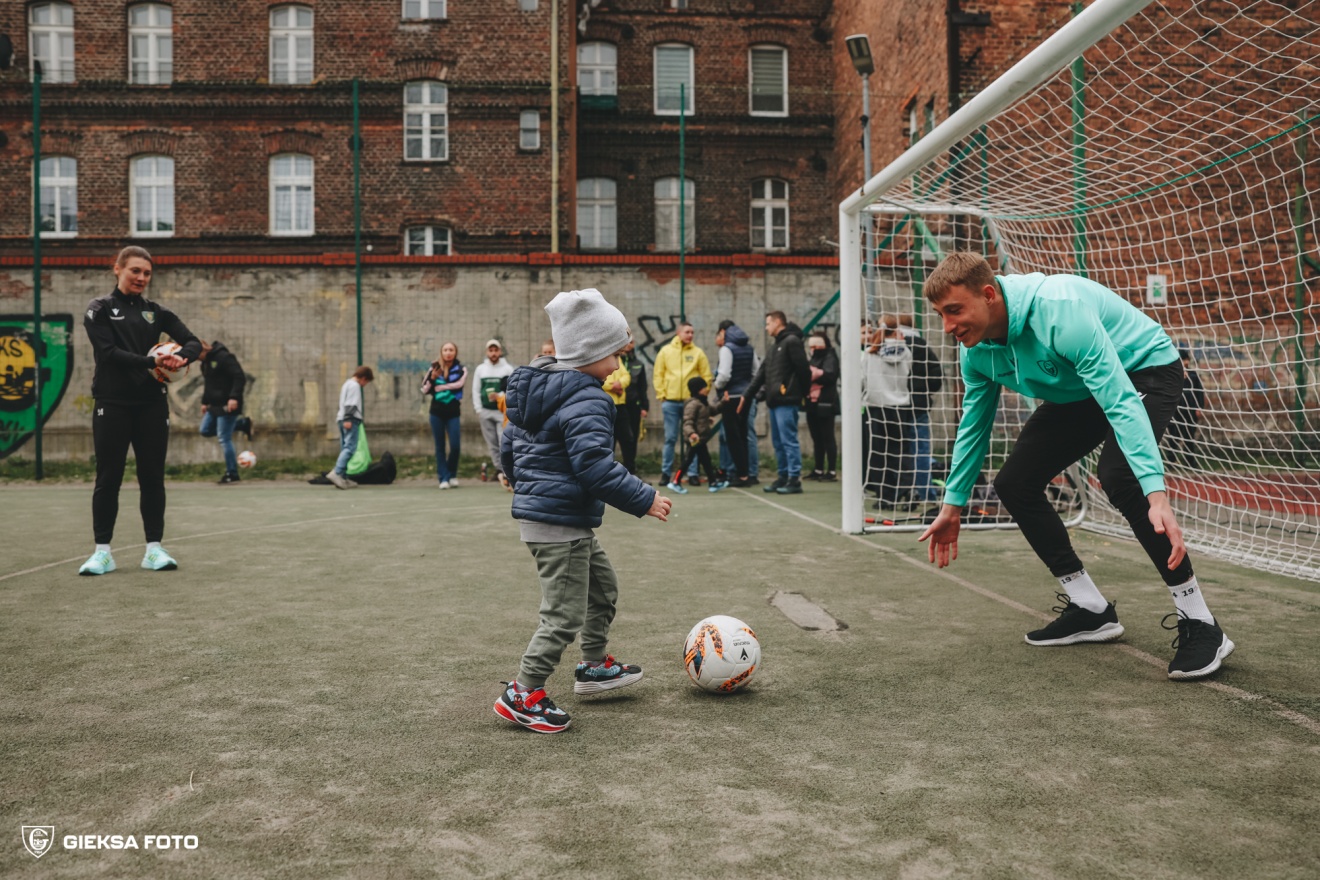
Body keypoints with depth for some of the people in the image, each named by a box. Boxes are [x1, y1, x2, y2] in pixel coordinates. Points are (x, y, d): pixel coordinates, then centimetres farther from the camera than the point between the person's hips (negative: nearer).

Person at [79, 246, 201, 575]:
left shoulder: (156, 312, 10)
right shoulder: (100, 309, 1)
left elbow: (193, 342, 1)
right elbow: (108, 352, -12)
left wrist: (180, 358, -21)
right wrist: (152, 361, -25)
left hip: (152, 404, 3)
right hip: (112, 404, -3)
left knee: (153, 477, 4)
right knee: (108, 477, 1)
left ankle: (154, 548, 11)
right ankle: (102, 550, 9)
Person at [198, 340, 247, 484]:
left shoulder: (224, 357, -16)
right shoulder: (206, 362, 13)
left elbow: (240, 377, -22)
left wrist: (234, 397, -29)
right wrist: (205, 402, 20)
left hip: (227, 406, -10)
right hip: (214, 405, 10)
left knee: (224, 439, -8)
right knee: (205, 431, 14)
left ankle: (232, 473, 3)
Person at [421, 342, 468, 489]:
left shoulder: (461, 369, 3)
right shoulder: (434, 369, 5)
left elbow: (459, 384, -15)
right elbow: (424, 391, 6)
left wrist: (439, 387, -9)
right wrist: (432, 378, -11)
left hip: (453, 412, -1)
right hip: (437, 412, 1)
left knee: (455, 446, -7)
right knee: (440, 446, 4)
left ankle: (452, 474, 16)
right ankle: (443, 478, 9)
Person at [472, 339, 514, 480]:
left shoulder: (508, 368, 3)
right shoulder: (480, 368, 11)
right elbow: (475, 390, 10)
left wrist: (500, 396, -14)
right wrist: (478, 410, 3)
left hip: (502, 410, -3)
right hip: (485, 411, 3)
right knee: (492, 443, 5)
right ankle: (498, 468, 11)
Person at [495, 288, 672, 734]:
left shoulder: (534, 388, 12)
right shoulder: (586, 401, -20)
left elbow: (509, 446, 20)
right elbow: (594, 465, -29)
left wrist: (524, 482, 35)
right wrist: (644, 500, -22)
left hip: (536, 509, 11)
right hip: (560, 521, -11)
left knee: (602, 586, 24)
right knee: (566, 613, -3)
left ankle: (595, 666, 37)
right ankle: (523, 694, 7)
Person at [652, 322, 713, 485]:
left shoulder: (698, 353, 5)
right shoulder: (665, 351, 6)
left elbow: (706, 377, 6)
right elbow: (658, 375, 6)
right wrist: (661, 395, -1)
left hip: (691, 402, 0)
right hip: (670, 402, 0)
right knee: (670, 439, 2)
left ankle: (693, 473, 4)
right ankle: (666, 473, 10)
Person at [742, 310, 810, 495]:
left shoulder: (791, 341, -6)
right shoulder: (774, 349, 23)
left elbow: (803, 369, -12)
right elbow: (761, 374, 22)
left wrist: (803, 394, -8)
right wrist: (747, 395, 18)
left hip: (787, 402, -9)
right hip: (774, 402, 9)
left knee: (789, 441, -9)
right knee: (778, 442, 11)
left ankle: (795, 480, -7)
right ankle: (783, 477, 18)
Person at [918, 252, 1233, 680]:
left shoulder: (1058, 310, -36)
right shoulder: (975, 351, -12)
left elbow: (1121, 402, -42)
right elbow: (973, 426, 4)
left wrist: (1156, 494, -50)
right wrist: (952, 505, 7)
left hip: (1146, 369, -8)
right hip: (1076, 395, 8)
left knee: (1117, 475, -34)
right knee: (1013, 483, -4)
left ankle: (1199, 624, -21)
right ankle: (1090, 610, 9)